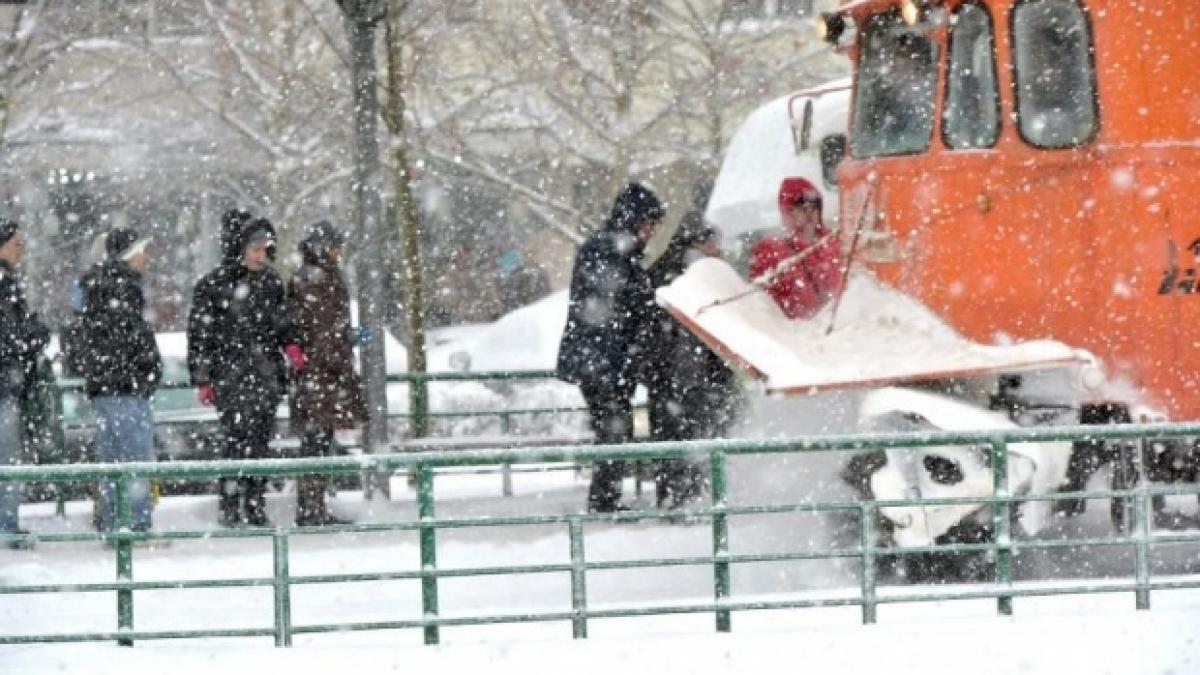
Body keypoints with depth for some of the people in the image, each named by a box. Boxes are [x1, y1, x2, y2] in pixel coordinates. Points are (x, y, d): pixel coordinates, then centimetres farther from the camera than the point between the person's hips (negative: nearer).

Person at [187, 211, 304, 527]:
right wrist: (202, 380, -5)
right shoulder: (212, 286, -4)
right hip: (231, 378, -5)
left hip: (267, 376, 5)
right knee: (239, 439, -13)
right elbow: (199, 336, -2)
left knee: (261, 442, 6)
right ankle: (230, 510, -11)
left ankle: (256, 510, 12)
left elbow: (280, 323, 22)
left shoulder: (270, 282, 11)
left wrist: (290, 346, 1)